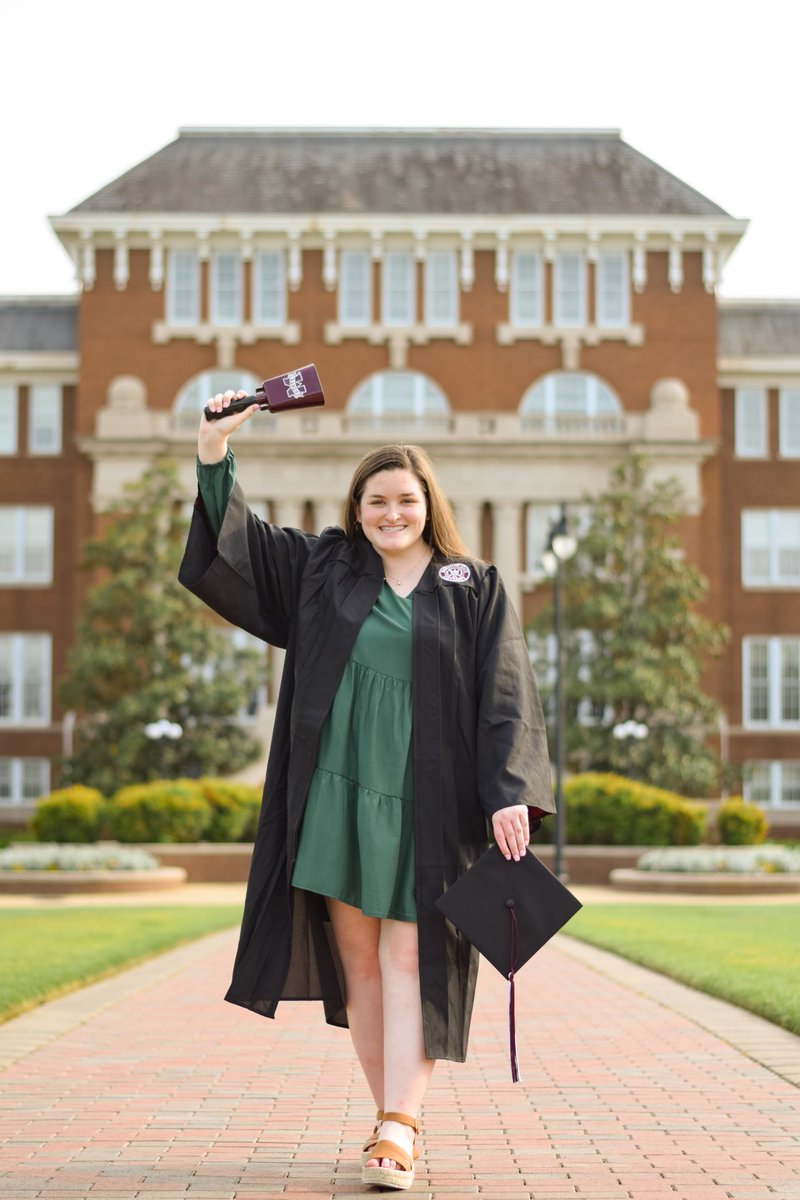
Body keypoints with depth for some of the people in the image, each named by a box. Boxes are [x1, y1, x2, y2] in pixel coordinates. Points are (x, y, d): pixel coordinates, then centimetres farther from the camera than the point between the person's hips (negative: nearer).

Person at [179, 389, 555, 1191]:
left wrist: (509, 792, -11)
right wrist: (215, 455, -8)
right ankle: (395, 1119, 13)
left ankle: (399, 1126, -9)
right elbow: (230, 545, 6)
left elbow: (504, 696, 0)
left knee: (408, 959, -6)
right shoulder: (321, 568, 12)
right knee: (356, 956, 3)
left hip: (427, 803, -2)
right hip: (339, 794, 2)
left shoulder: (474, 590, 6)